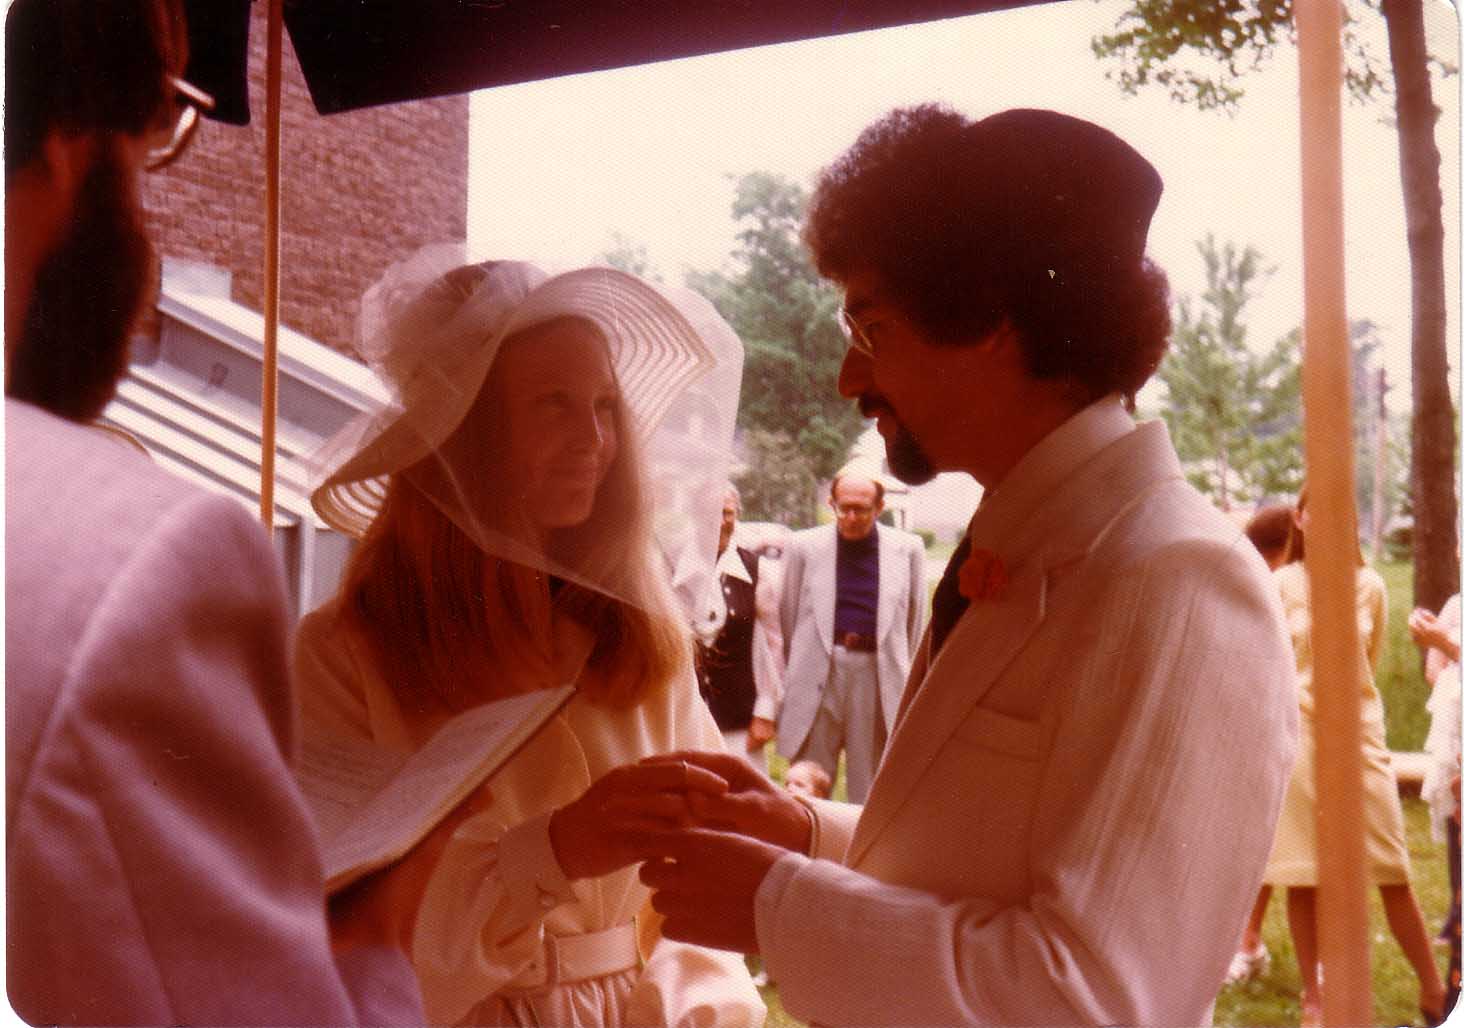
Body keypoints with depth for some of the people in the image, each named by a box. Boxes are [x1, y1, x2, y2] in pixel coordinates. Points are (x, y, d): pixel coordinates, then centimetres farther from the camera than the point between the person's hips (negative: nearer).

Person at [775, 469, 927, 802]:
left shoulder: (908, 549, 4)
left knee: (870, 791, 9)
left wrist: (906, 678, 11)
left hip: (879, 672, 0)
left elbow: (915, 621, 9)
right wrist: (795, 670, 9)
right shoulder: (803, 546, 3)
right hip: (819, 672, 0)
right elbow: (787, 616, 8)